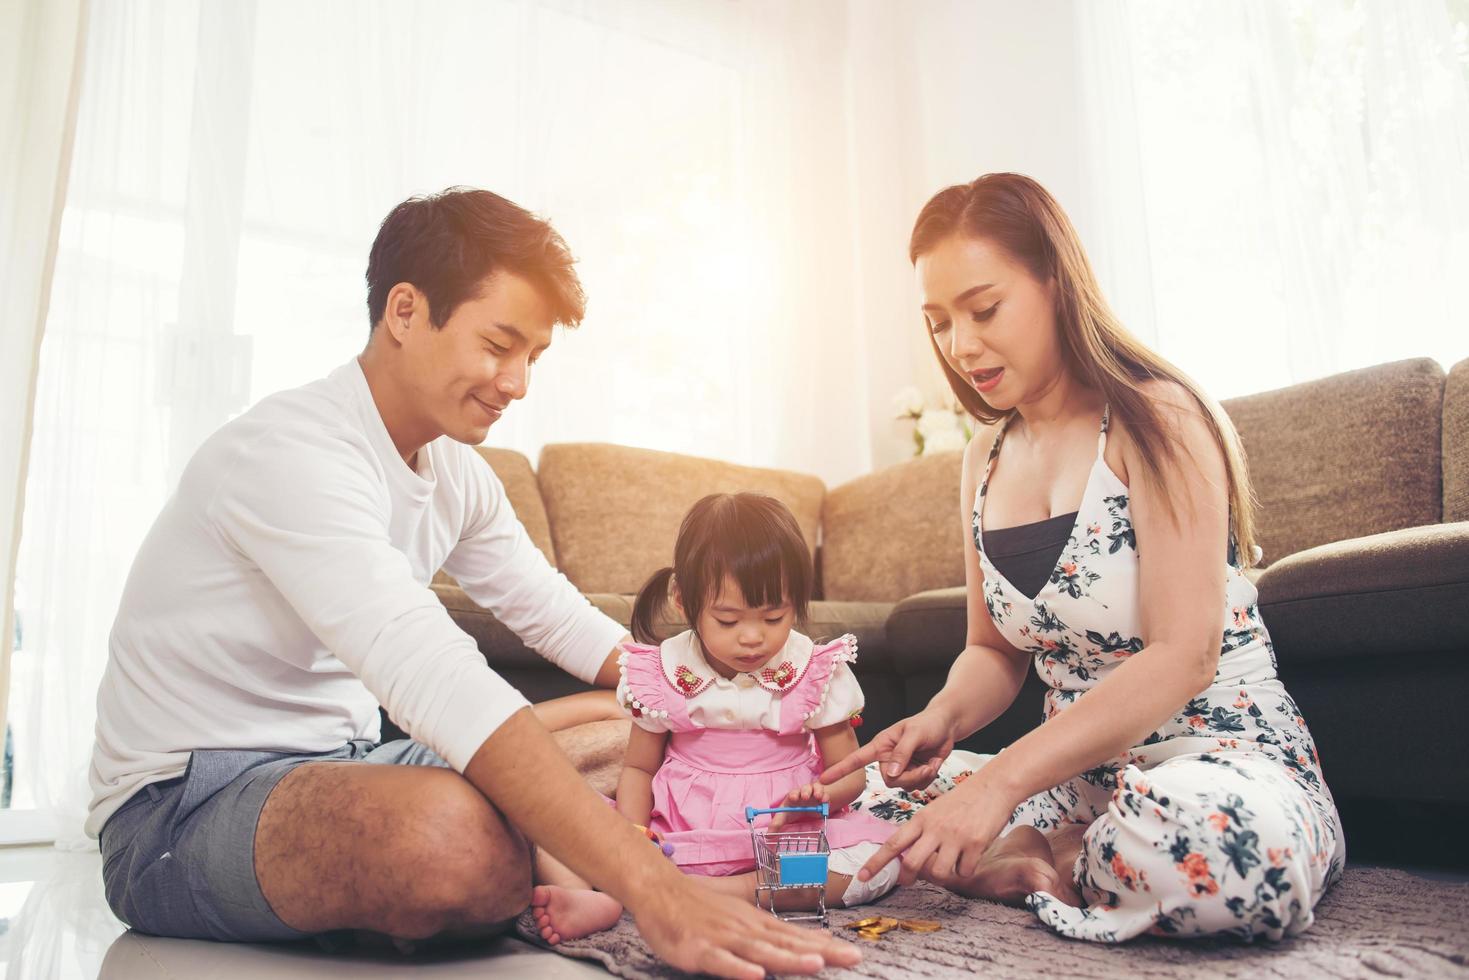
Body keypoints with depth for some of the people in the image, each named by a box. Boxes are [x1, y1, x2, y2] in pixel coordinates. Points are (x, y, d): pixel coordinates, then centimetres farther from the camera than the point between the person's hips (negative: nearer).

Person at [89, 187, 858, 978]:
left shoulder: (456, 471, 5)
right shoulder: (292, 452, -24)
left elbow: (561, 621, 11)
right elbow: (432, 676, -38)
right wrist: (653, 892, -44)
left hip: (344, 759, 8)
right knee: (457, 829, -38)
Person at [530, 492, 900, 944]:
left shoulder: (815, 672, -4)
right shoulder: (664, 672, -2)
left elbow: (849, 772, 2)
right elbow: (638, 768, 7)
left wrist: (816, 797, -23)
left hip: (781, 834, 0)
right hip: (675, 832, 1)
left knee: (879, 858, -29)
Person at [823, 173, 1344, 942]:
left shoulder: (1158, 420, -12)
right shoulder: (987, 457, 8)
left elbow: (1183, 656, -22)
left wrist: (1003, 780, -29)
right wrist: (944, 718, -11)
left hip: (1224, 758, -6)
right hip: (1082, 773, 6)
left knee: (1202, 830, -41)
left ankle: (1045, 867, -10)